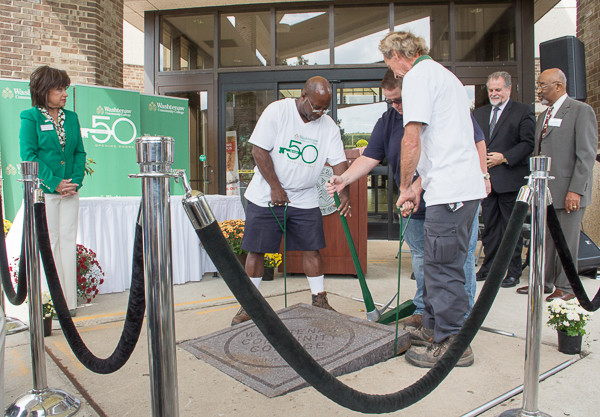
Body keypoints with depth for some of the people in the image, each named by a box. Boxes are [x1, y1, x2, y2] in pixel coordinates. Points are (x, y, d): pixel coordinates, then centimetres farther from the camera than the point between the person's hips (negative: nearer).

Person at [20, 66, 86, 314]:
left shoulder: (71, 117, 13)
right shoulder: (30, 117, -1)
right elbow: (29, 156, -8)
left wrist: (76, 181, -4)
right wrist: (55, 182, -15)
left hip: (70, 191, 4)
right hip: (43, 191, -4)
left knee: (68, 241, 5)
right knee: (49, 243, -1)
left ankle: (69, 301, 12)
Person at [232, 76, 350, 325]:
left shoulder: (329, 126, 1)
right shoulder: (277, 111, -10)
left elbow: (338, 161, -2)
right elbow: (259, 151, -12)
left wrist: (342, 193, -19)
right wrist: (276, 188, -14)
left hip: (305, 200, 3)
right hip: (266, 196, -2)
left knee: (312, 249, 4)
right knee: (256, 250, 2)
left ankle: (319, 300, 19)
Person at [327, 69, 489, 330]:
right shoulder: (387, 121, 4)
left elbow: (477, 141, -2)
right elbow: (370, 157, -2)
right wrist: (344, 179, -17)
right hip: (415, 207, 4)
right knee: (420, 259, 12)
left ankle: (463, 316, 19)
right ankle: (423, 311, 28)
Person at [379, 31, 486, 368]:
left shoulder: (418, 76, -5)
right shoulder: (445, 75, 25)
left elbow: (412, 141, -13)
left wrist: (405, 186, -1)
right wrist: (418, 184, 20)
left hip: (450, 189, -10)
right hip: (466, 185, 10)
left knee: (444, 268, -2)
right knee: (438, 264, 16)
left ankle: (453, 343, 9)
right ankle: (434, 328, 28)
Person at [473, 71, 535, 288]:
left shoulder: (523, 111, 1)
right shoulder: (479, 113, 16)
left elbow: (528, 143, -6)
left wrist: (505, 157, -16)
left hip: (510, 179, -4)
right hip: (486, 179, 5)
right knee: (489, 226, 11)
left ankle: (513, 271, 12)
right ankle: (489, 266, 22)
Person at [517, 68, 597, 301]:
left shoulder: (581, 111, -5)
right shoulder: (544, 116, 17)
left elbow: (587, 154, -12)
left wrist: (576, 190, -18)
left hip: (568, 190, -7)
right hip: (545, 190, 7)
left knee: (566, 241, 2)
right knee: (544, 238, 12)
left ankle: (565, 287, 14)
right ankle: (544, 282, 23)